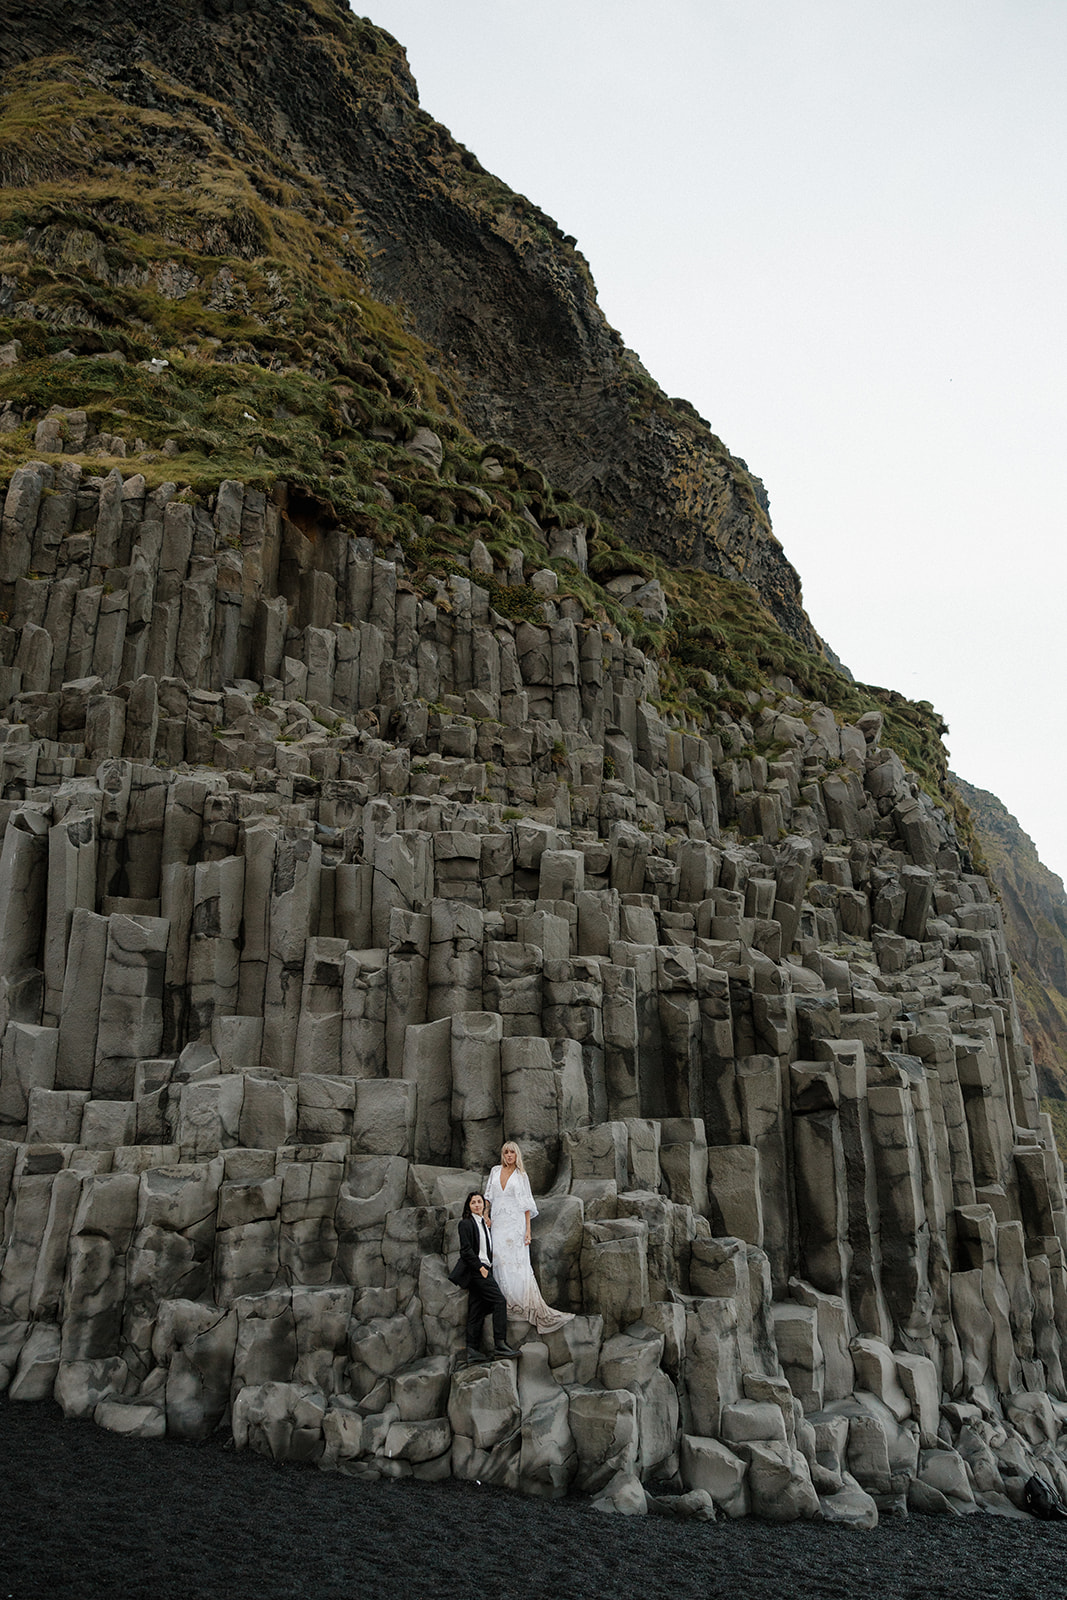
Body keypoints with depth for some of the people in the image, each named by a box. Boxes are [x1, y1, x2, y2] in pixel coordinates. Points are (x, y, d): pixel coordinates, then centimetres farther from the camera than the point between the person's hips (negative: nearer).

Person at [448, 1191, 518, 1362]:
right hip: (476, 1270, -8)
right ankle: (500, 1344, -16)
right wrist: (480, 1267, -15)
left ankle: (473, 1351, 6)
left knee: (477, 1310, 6)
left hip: (484, 1269, 8)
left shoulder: (484, 1224, 19)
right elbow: (466, 1250, -13)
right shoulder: (466, 1223, -7)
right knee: (499, 1301, -15)